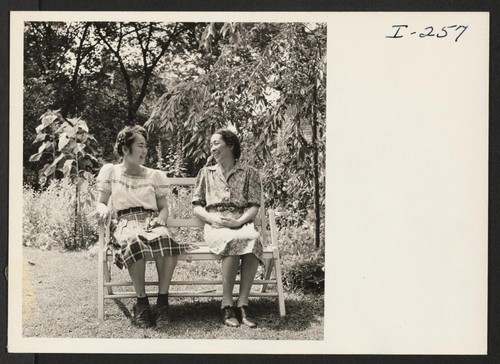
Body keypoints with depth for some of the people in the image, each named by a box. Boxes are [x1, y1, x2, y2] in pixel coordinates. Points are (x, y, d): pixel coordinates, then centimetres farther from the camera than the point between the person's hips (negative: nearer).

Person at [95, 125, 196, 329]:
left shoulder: (155, 175, 20)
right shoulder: (110, 171, 15)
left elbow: (164, 208, 18)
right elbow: (100, 203, 15)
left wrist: (160, 220, -5)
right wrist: (104, 209, -9)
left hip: (152, 222, 2)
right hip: (125, 223, -2)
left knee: (165, 239, -38)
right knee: (135, 241, -41)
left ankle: (162, 302, -30)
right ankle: (141, 302, -29)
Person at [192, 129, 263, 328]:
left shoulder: (249, 173, 14)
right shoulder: (206, 172, 20)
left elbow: (254, 207, 5)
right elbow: (196, 206, 15)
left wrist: (238, 222, -14)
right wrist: (212, 218, -7)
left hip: (242, 224, 0)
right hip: (215, 226, 0)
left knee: (253, 238, -38)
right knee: (233, 240, -38)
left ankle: (243, 303, -34)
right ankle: (227, 304, -32)